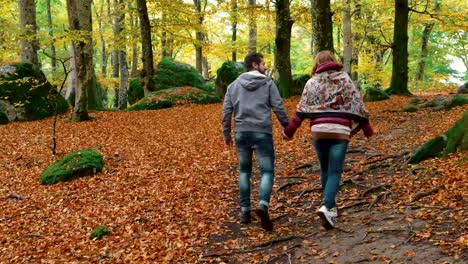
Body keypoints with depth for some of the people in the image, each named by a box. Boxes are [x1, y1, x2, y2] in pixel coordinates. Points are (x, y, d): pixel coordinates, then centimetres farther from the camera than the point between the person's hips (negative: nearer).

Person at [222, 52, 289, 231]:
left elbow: (226, 112, 8)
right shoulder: (268, 83, 2)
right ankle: (263, 205, -21)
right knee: (267, 172, 3)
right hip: (262, 134, -3)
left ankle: (245, 210, 16)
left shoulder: (234, 85, 11)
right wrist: (287, 127, 6)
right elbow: (278, 108, -4)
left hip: (241, 134, 3)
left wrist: (226, 135, 16)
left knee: (244, 171, 17)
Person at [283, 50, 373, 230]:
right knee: (335, 172, -1)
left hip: (318, 130, 2)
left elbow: (302, 110, 3)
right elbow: (356, 104, 5)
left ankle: (330, 207, 28)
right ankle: (327, 206, -21)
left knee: (325, 170, 18)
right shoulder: (344, 78, 8)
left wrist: (289, 131, 7)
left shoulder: (312, 82, 10)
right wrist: (366, 127, 13)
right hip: (340, 131, -2)